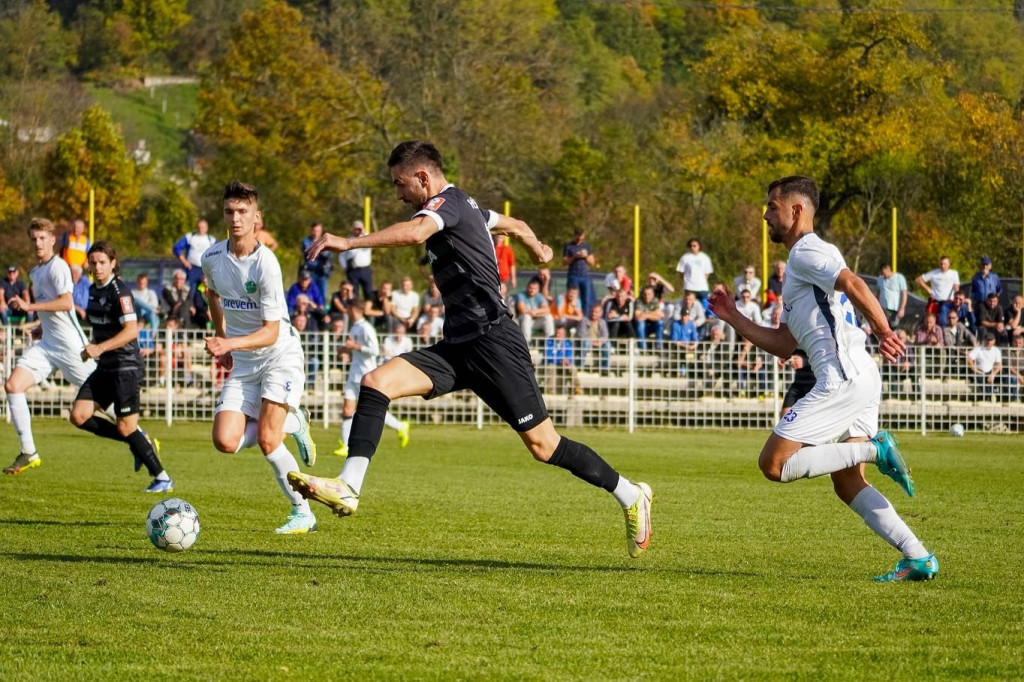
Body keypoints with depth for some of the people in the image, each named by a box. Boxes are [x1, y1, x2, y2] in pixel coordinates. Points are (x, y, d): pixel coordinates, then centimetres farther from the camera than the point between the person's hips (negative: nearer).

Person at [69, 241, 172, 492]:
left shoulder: (120, 291, -14)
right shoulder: (93, 290, 12)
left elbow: (131, 330, -23)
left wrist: (100, 347, -29)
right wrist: (92, 349, 17)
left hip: (126, 366, -9)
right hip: (105, 367, 9)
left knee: (126, 427, -8)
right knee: (79, 416, -4)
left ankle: (162, 479, 4)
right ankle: (138, 442, 9)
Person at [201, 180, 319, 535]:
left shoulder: (265, 263, -21)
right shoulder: (212, 258, -2)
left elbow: (272, 331, -23)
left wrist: (230, 343, -35)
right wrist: (221, 338, 23)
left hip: (281, 356, -6)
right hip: (242, 363, 6)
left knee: (266, 441, -19)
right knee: (226, 442, -10)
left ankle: (303, 514, -2)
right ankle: (291, 422, 18)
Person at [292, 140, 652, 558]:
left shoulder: (448, 202, -9)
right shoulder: (465, 208, 19)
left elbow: (415, 232, -32)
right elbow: (514, 225, 37)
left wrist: (348, 242, -34)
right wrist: (538, 249, 59)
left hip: (492, 341, -10)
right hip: (458, 346, 10)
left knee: (542, 445, -5)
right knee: (376, 383, -9)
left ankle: (631, 496, 12)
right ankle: (348, 488, -19)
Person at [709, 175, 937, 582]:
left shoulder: (806, 252, -4)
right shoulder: (800, 263, 27)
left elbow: (852, 284, -22)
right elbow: (783, 345, 28)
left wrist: (884, 333, -29)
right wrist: (733, 318, 28)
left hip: (844, 377, -10)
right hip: (857, 380, 10)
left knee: (774, 463, -10)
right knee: (848, 485, 9)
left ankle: (874, 450, -13)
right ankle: (918, 559, 2)